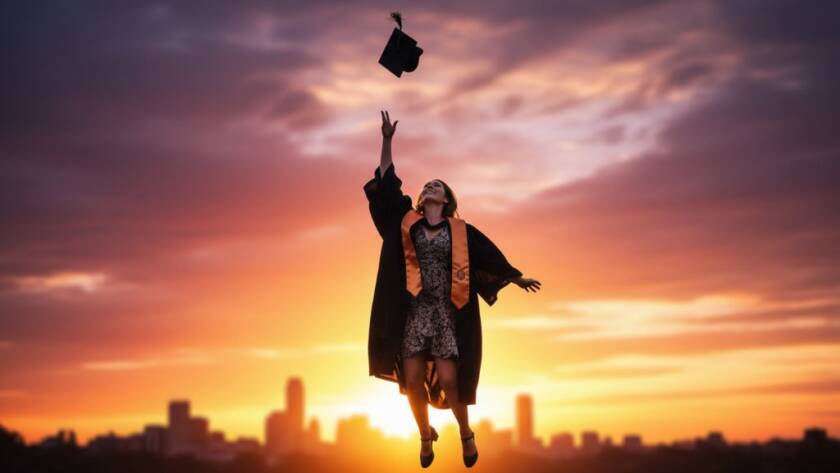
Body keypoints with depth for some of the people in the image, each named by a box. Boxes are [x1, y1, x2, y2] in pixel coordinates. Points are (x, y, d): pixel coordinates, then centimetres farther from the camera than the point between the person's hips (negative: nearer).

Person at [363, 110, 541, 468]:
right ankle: (426, 436, 23)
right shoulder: (407, 220, 7)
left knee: (448, 381, -7)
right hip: (414, 310, 1)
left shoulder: (459, 231, 4)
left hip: (447, 313, -1)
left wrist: (516, 278, 19)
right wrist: (387, 140, 0)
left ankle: (465, 433, 20)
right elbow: (387, 183, 3)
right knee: (412, 381, -2)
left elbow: (488, 254, 14)